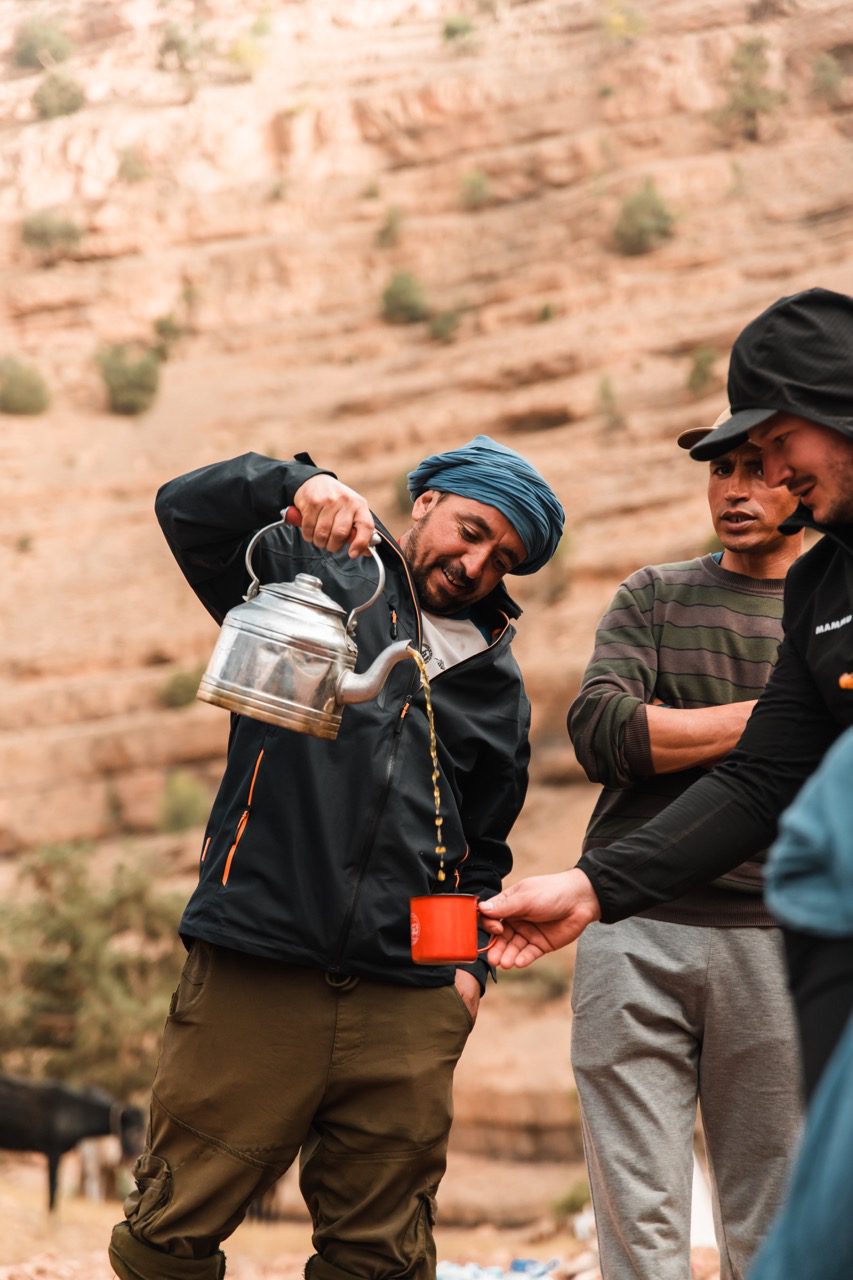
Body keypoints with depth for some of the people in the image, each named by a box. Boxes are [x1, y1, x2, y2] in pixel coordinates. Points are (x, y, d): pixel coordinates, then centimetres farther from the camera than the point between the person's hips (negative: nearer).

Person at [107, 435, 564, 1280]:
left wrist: (470, 964, 9)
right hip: (253, 977, -4)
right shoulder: (318, 578, 9)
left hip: (408, 1005, 4)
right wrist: (297, 483, -22)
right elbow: (188, 509, -5)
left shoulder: (499, 691, 21)